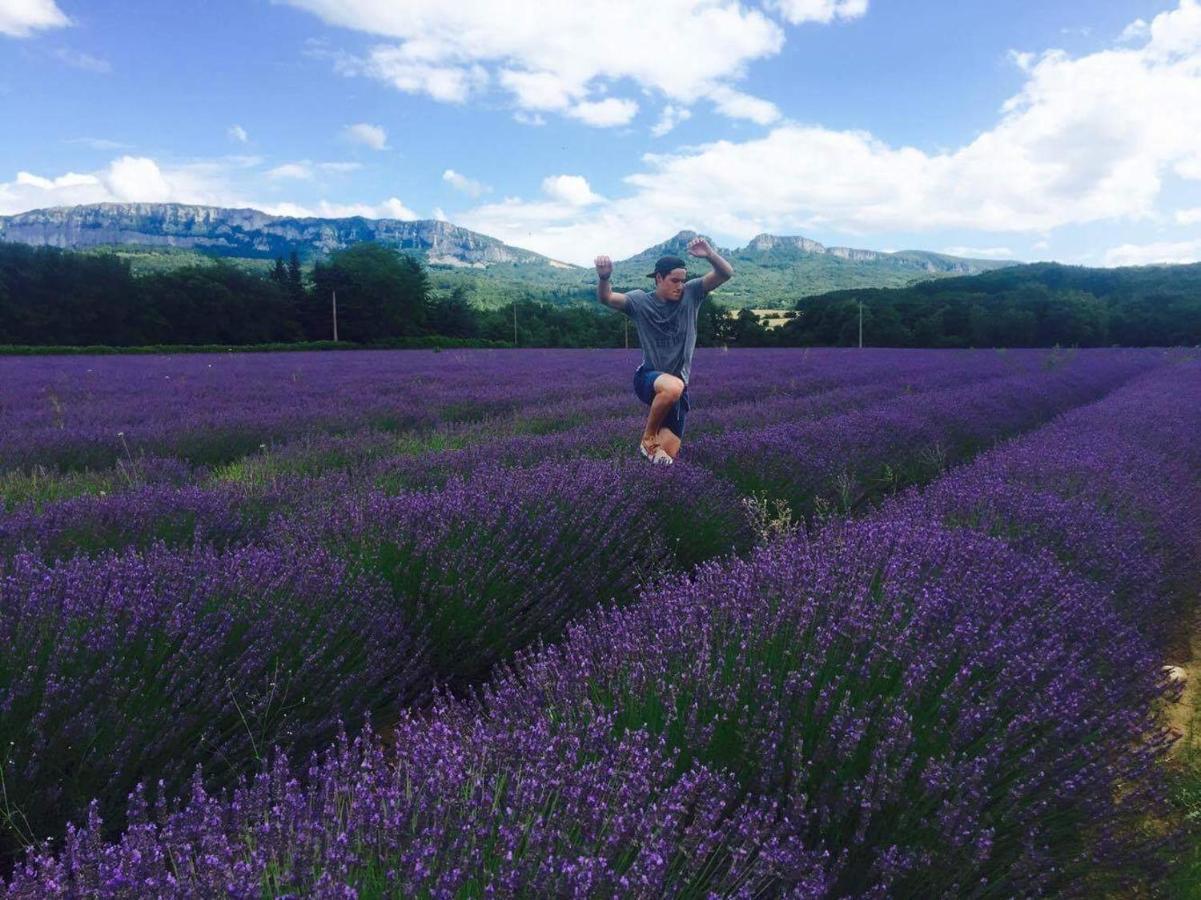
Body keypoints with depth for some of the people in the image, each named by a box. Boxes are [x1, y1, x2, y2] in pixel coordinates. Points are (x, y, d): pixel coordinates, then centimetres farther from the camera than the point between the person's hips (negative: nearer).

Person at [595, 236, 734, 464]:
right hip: (648, 377, -3)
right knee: (673, 387, -41)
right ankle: (648, 437, -14)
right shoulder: (640, 301, -6)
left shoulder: (691, 294, -1)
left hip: (678, 384, 3)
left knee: (668, 454, -2)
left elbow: (726, 274, -10)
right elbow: (606, 298, -20)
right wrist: (604, 277, -43)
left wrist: (709, 254, -31)